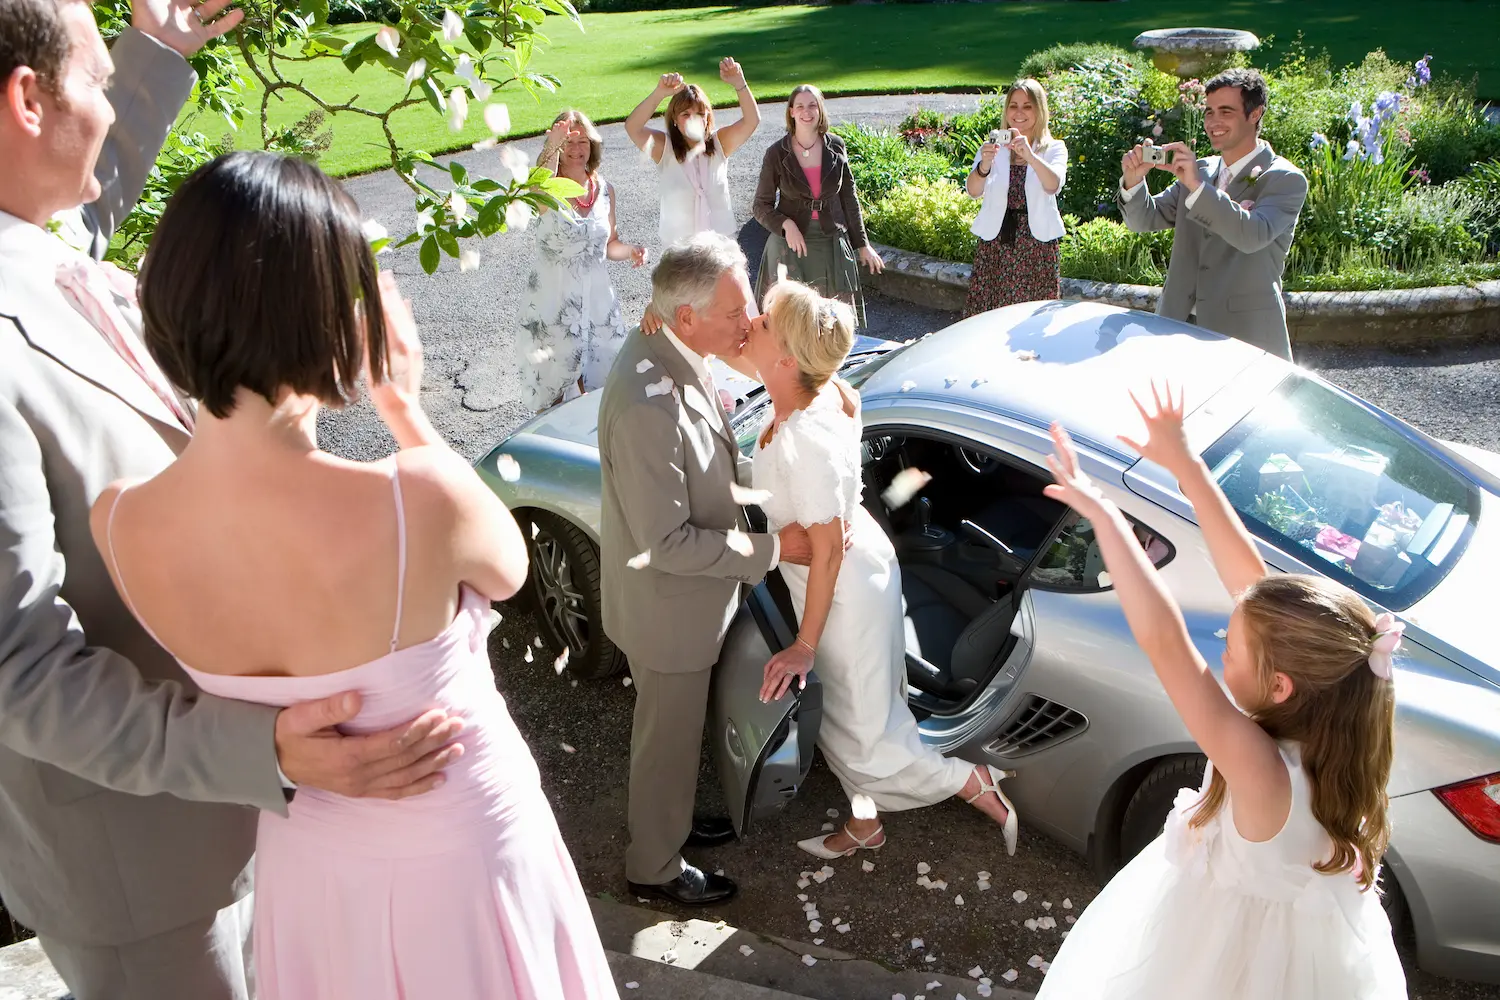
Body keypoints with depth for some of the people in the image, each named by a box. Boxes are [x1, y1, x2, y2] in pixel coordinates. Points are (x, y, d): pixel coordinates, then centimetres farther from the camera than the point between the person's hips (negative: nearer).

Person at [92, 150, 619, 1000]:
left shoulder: (120, 523, -19)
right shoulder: (420, 497, -35)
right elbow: (508, 570, -10)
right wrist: (406, 405, -7)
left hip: (308, 863, 4)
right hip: (458, 856, -4)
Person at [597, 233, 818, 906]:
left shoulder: (674, 352, -6)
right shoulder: (649, 406, -37)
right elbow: (668, 543, -30)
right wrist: (770, 549, -23)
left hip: (688, 594, 9)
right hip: (667, 606, -9)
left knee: (677, 729, 29)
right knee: (668, 740, 15)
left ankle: (670, 819, 54)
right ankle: (655, 868, 38)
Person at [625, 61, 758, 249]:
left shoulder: (719, 143, -2)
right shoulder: (664, 147, -8)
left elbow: (752, 119, -15)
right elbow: (632, 127, -25)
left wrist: (739, 83, -33)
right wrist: (659, 93, -41)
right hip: (678, 247, -2)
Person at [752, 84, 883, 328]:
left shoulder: (835, 147, 1)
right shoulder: (777, 153, -5)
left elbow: (849, 198, 9)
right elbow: (761, 206, -1)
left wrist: (862, 245, 9)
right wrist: (786, 224, -19)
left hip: (832, 244, 2)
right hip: (791, 244, -2)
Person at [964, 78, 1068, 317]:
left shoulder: (1054, 149, 5)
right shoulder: (995, 147, 8)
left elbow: (1053, 186, -17)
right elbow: (973, 191, -8)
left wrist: (1029, 154, -33)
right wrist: (984, 164, -29)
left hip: (1037, 242, -1)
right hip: (995, 241, 1)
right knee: (987, 315, -1)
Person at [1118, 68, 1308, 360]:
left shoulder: (1285, 179, -5)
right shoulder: (1200, 170, 13)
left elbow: (1254, 235, -22)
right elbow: (1145, 219, 10)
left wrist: (1197, 185, -30)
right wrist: (1133, 180, -11)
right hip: (1181, 325, 5)